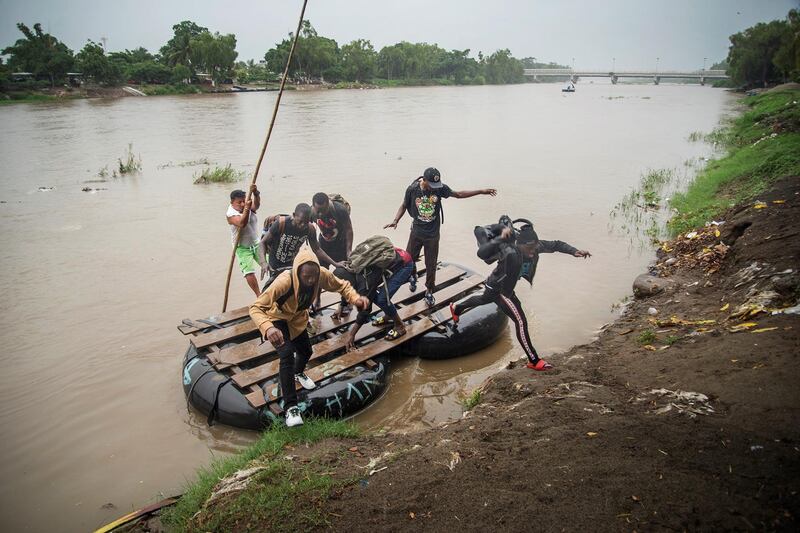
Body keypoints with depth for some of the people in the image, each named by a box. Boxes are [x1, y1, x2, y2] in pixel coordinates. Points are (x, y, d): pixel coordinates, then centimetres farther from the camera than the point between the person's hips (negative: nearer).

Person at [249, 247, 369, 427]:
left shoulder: (321, 275, -31)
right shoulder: (284, 282, -44)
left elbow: (341, 285, -13)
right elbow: (256, 308, -42)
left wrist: (355, 298, -34)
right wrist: (267, 327, -62)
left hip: (297, 318, 5)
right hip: (277, 319, -5)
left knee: (306, 351, 19)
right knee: (287, 355, -24)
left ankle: (298, 373, 56)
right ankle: (290, 407, -13)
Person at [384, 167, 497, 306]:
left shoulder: (439, 188, -13)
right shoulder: (412, 189, -15)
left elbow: (458, 194, -3)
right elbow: (404, 206, 0)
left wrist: (481, 191, -6)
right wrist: (395, 220, -14)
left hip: (433, 234, 0)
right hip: (416, 232, 0)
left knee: (431, 265, 8)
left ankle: (429, 291, 28)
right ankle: (413, 277, 44)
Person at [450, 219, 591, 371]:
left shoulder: (536, 246, -22)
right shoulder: (509, 252, -42)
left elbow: (555, 245, -9)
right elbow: (481, 253, -51)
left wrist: (574, 251, -22)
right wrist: (500, 238, -58)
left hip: (506, 286, 9)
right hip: (498, 288, -8)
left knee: (485, 299, 36)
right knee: (521, 321, -10)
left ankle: (456, 308, 64)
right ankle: (534, 361, 3)